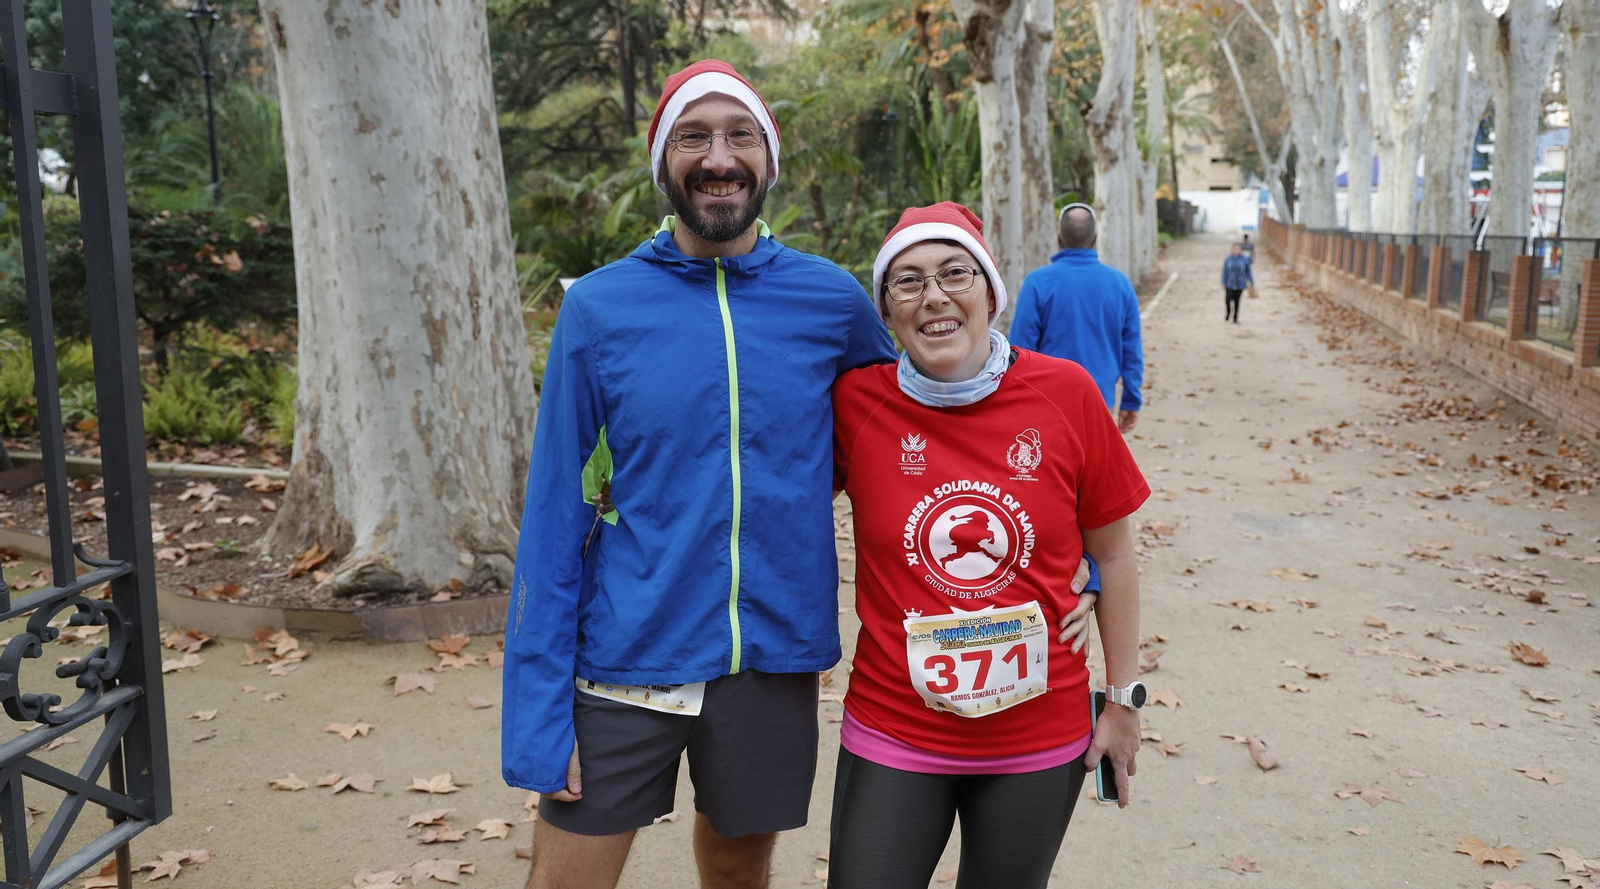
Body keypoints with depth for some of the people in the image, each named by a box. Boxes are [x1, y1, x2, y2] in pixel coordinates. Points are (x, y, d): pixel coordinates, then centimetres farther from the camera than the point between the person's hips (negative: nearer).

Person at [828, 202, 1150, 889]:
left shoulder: (1065, 393, -9)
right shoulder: (856, 401, -10)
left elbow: (1112, 554, 0)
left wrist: (1123, 698, 4)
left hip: (1043, 742, 1)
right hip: (893, 736, 0)